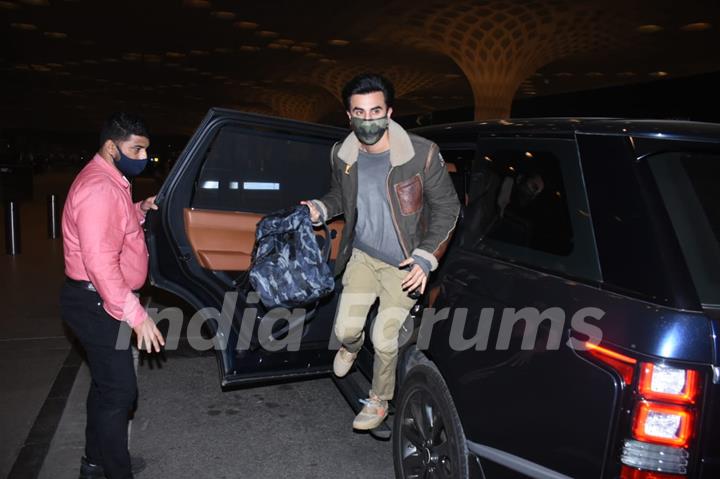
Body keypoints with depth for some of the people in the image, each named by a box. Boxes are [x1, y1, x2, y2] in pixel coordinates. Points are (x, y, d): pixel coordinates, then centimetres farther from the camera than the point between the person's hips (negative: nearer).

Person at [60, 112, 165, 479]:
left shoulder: (108, 181, 12)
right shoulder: (100, 188, -22)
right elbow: (100, 262, -30)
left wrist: (140, 210, 13)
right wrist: (136, 315, -31)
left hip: (99, 302, 11)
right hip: (97, 304, -11)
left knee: (106, 384, 20)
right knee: (119, 391, -4)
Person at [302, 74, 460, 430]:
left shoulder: (422, 154, -21)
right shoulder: (342, 156, -8)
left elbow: (446, 208, -10)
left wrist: (426, 258, -17)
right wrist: (319, 210, -9)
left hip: (404, 265, -3)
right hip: (362, 256, 4)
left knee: (385, 340, 0)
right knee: (345, 328, 3)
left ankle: (379, 401, 30)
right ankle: (351, 346, 45)